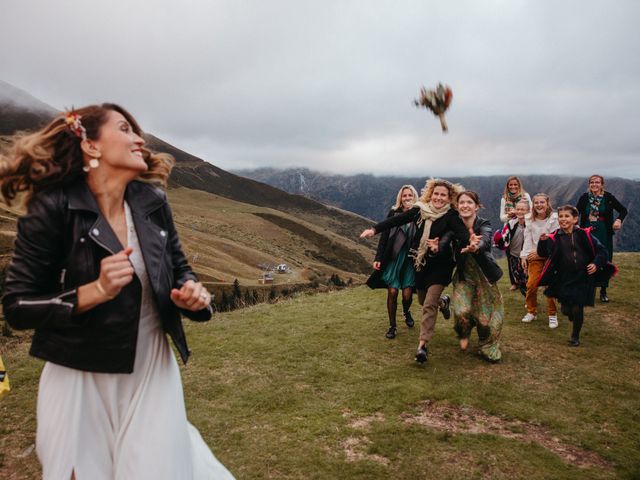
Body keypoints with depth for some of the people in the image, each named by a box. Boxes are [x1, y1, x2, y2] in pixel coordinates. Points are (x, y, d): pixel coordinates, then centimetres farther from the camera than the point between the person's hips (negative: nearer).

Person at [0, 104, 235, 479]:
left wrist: (192, 294, -12)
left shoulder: (153, 202, -2)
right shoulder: (53, 208, -14)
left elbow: (180, 268, 10)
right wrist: (96, 291, -26)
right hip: (83, 380, -3)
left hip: (154, 370, 3)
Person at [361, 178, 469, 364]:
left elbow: (462, 233, -30)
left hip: (440, 265, -5)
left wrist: (471, 243, -51)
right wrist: (374, 229, -12)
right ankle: (443, 301, 54)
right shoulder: (420, 210, -3)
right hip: (420, 263, 5)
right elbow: (397, 220, -5)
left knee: (429, 304, -14)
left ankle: (423, 345, -9)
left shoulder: (450, 215, -14)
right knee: (423, 300, 21)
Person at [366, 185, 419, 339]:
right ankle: (392, 326, 17)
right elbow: (384, 236, 0)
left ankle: (406, 312, 35)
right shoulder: (394, 213, -1)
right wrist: (378, 258, -4)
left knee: (407, 294, -2)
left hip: (410, 259, 0)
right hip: (393, 258, 1)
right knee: (392, 292, 0)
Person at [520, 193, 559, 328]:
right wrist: (524, 256, -1)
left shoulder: (554, 218, -8)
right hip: (535, 256, 3)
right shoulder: (530, 221, 7)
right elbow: (527, 239, 7)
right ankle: (531, 312, 14)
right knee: (531, 284, -5)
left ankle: (552, 315, 12)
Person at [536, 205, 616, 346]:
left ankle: (575, 336, 20)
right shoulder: (555, 238, -3)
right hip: (564, 280, 2)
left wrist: (596, 263, -16)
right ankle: (573, 314, 43)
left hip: (583, 279, -1)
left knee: (577, 309, -3)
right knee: (565, 309, 6)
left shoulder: (584, 234, -5)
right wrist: (542, 241, -32)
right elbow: (543, 253, -14)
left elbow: (601, 251, 0)